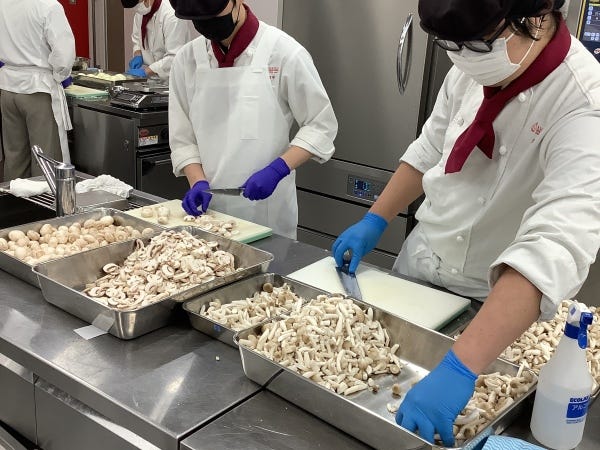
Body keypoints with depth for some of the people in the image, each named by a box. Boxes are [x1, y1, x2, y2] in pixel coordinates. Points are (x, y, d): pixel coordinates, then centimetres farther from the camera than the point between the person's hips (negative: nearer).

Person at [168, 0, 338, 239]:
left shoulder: (284, 53, -10)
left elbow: (321, 126, -6)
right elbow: (182, 138, 5)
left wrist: (276, 170, -17)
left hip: (266, 209, -3)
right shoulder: (187, 59, 1)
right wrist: (198, 182, -10)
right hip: (208, 207, 3)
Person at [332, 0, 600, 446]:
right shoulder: (475, 70, -10)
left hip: (499, 303, -5)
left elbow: (556, 250, -43)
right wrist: (375, 221, 0)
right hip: (417, 267, 6)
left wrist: (460, 368, -52)